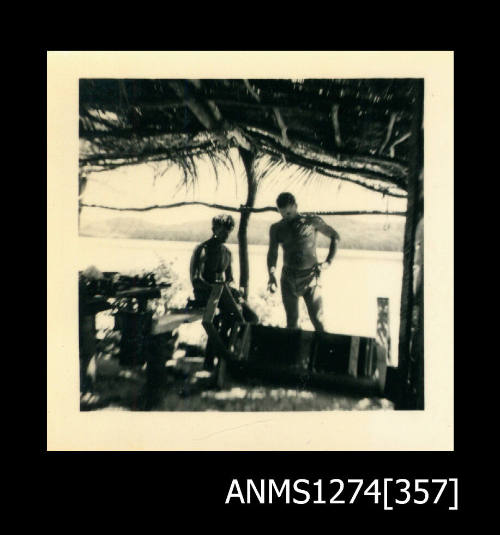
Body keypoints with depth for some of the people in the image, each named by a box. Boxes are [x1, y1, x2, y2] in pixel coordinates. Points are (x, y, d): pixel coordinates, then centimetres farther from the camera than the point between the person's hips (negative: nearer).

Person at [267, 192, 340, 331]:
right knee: (291, 321, 7)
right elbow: (272, 253, 0)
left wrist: (329, 261, 3)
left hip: (310, 278, -2)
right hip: (288, 279, 2)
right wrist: (272, 276, -16)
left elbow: (335, 236, 11)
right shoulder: (276, 228, 5)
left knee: (318, 321, -5)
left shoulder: (312, 222, -1)